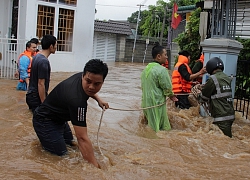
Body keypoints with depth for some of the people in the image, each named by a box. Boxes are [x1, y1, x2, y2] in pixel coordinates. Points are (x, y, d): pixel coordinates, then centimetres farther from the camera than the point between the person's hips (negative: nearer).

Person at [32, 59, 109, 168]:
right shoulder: (77, 99, -40)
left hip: (59, 119, 10)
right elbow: (82, 138, -41)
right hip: (45, 122, -10)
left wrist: (98, 99, 3)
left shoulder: (80, 76, -13)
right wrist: (95, 167, -42)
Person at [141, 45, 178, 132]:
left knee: (149, 124, 18)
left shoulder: (146, 68, 10)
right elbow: (167, 87, -14)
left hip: (146, 102, 9)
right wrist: (171, 96, 6)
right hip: (157, 103, -9)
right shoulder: (161, 70, -18)